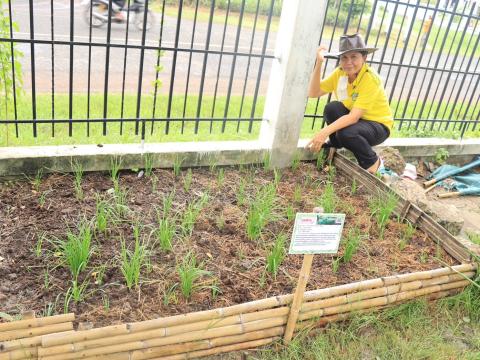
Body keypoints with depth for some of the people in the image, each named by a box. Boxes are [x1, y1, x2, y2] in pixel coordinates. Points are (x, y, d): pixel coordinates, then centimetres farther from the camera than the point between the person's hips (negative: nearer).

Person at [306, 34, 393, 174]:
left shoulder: (371, 79, -28)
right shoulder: (340, 73, -9)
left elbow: (354, 117, -34)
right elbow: (313, 93, -16)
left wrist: (325, 131, -44)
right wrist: (319, 63, -26)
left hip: (377, 125, -5)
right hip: (353, 120, 5)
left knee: (346, 133, -34)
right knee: (332, 108, -24)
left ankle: (372, 162, -4)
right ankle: (334, 145, 4)